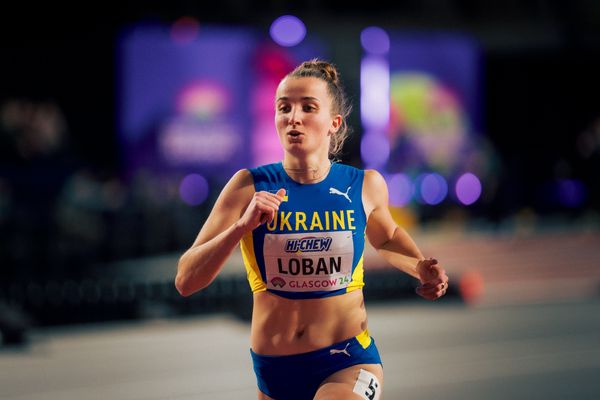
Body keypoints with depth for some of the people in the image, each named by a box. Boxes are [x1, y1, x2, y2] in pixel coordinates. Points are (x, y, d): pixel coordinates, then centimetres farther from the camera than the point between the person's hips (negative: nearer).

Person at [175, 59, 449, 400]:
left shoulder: (366, 186, -3)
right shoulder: (250, 187, -8)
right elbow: (186, 280, -13)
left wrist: (421, 269, 3)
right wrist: (242, 226, -26)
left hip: (349, 364, -1)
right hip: (275, 371, 1)